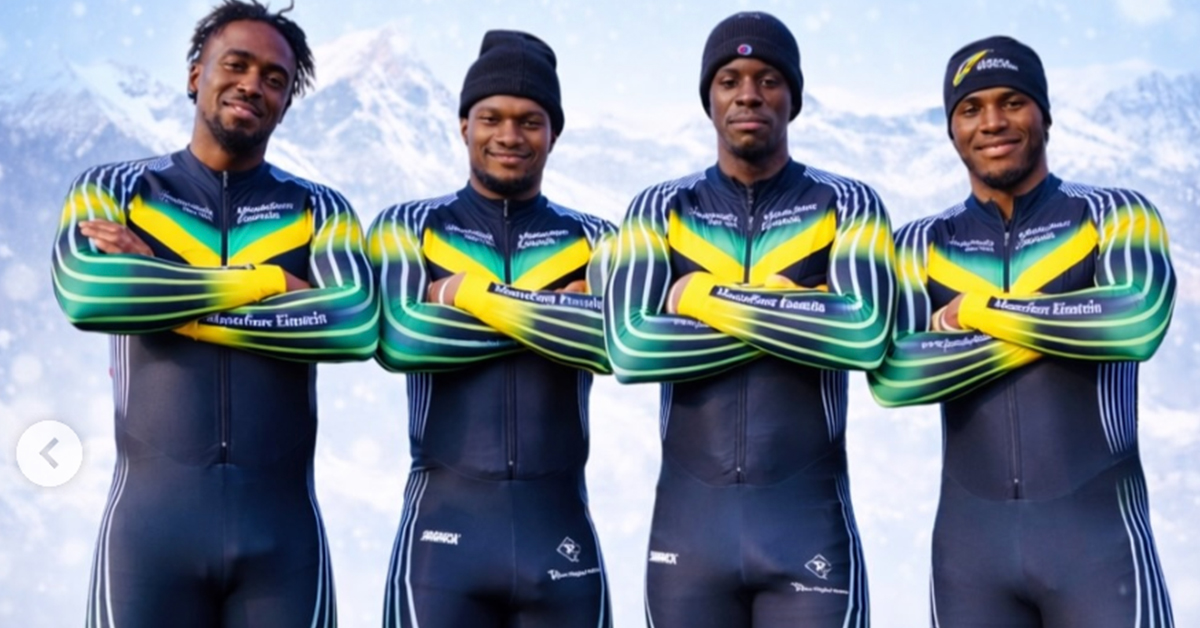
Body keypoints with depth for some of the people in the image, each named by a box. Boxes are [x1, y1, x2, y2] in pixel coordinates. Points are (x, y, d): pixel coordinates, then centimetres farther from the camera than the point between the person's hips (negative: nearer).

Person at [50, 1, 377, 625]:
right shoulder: (111, 191, 7)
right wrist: (268, 278, -10)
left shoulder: (319, 211, 7)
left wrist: (164, 300, -11)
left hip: (283, 528, 1)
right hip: (149, 520, 0)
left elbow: (355, 325, -12)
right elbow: (83, 292, -14)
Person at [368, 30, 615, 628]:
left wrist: (473, 294, -12)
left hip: (560, 529, 1)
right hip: (443, 524, -1)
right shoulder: (407, 227, 6)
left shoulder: (592, 240, 8)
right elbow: (399, 338, -14)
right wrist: (556, 312, -9)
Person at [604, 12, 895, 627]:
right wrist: (796, 316, -11)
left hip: (809, 521, -1)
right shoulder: (660, 211, 5)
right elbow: (628, 347, -11)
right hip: (688, 521, 1)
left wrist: (709, 297, -11)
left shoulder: (846, 205, 3)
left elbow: (865, 334, -15)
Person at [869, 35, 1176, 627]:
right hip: (969, 538, 2)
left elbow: (1139, 322, -19)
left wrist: (979, 310, -11)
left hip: (1098, 531, -2)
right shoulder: (919, 245, 5)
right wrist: (1067, 324, -12)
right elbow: (891, 375, -11)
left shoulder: (1116, 215, 1)